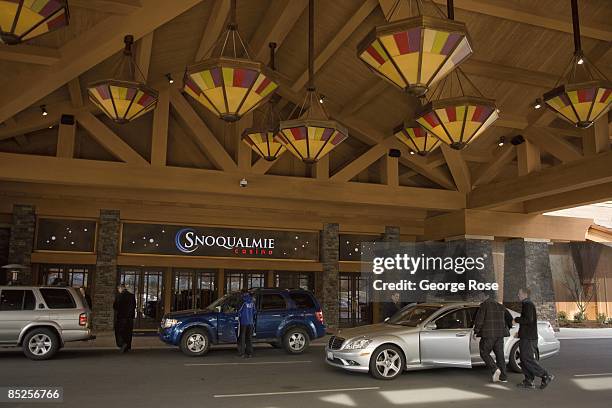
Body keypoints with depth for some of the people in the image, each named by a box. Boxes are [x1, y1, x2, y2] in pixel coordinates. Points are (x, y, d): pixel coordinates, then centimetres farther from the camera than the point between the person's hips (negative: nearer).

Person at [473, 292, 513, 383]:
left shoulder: (484, 305, -5)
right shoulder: (500, 306, 15)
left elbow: (479, 319, -12)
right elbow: (509, 318, 21)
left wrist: (476, 331, -7)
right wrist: (507, 328, 34)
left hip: (488, 334, -6)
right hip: (499, 334, 6)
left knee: (484, 353, 4)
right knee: (500, 354, 10)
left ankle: (495, 369, -14)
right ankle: (503, 377, 10)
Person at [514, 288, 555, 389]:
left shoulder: (528, 304, -13)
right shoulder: (528, 304, 19)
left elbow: (528, 319, -25)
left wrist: (516, 319, -12)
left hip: (528, 338, -10)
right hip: (526, 337, 10)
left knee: (528, 359, -9)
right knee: (524, 359, 10)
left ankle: (546, 376, -5)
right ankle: (528, 381, 11)